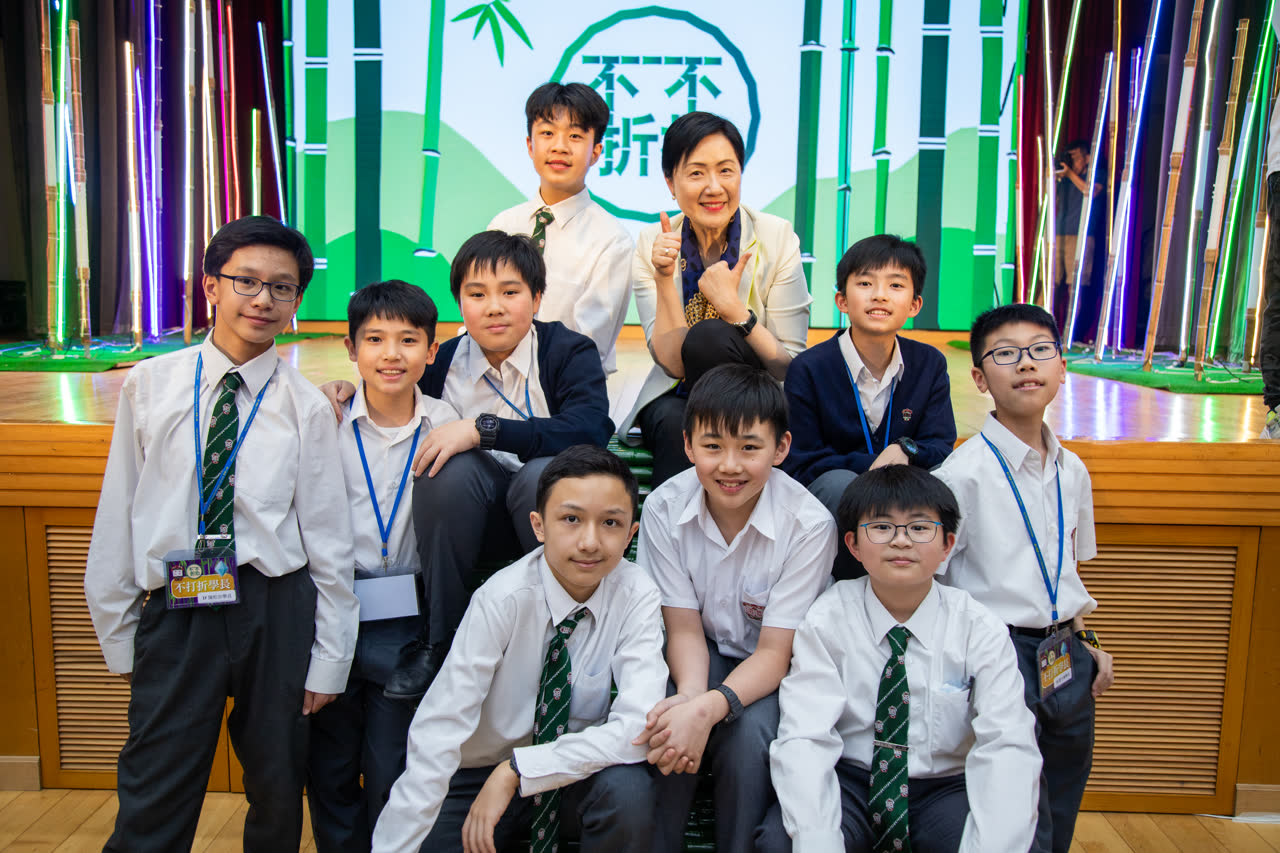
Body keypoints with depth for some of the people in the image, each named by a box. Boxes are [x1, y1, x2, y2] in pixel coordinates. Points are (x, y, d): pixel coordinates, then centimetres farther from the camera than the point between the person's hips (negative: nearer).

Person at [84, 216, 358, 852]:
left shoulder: (305, 406, -1)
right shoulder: (149, 386, 3)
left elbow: (329, 540, 0)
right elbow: (117, 515, 6)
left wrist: (329, 661, 1)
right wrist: (118, 633, 7)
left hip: (277, 614, 0)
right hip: (174, 614, 0)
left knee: (278, 797, 15)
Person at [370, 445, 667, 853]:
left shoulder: (636, 594, -16)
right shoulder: (502, 599, -20)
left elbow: (637, 728, -24)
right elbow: (437, 733, -25)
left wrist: (517, 770, -26)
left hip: (571, 773, 1)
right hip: (481, 779, 0)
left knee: (626, 787, -29)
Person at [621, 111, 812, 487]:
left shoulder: (777, 238, -8)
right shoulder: (652, 244, -3)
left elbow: (792, 368, -11)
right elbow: (671, 363, -10)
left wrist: (733, 308, -25)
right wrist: (665, 279, -22)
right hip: (675, 400, 0)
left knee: (709, 337, -29)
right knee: (674, 421, -35)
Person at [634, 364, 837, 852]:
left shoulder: (809, 524, -23)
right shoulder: (664, 509, -16)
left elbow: (774, 651, -21)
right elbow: (684, 628, -12)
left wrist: (708, 708, -39)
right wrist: (691, 695, -34)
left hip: (773, 666, -1)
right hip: (705, 653, 2)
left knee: (749, 731, -31)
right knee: (670, 723, -28)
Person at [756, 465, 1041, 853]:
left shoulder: (980, 630, -5)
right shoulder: (825, 621, -7)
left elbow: (1007, 746, -16)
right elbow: (804, 739, -17)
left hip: (945, 787, 1)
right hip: (849, 781, -1)